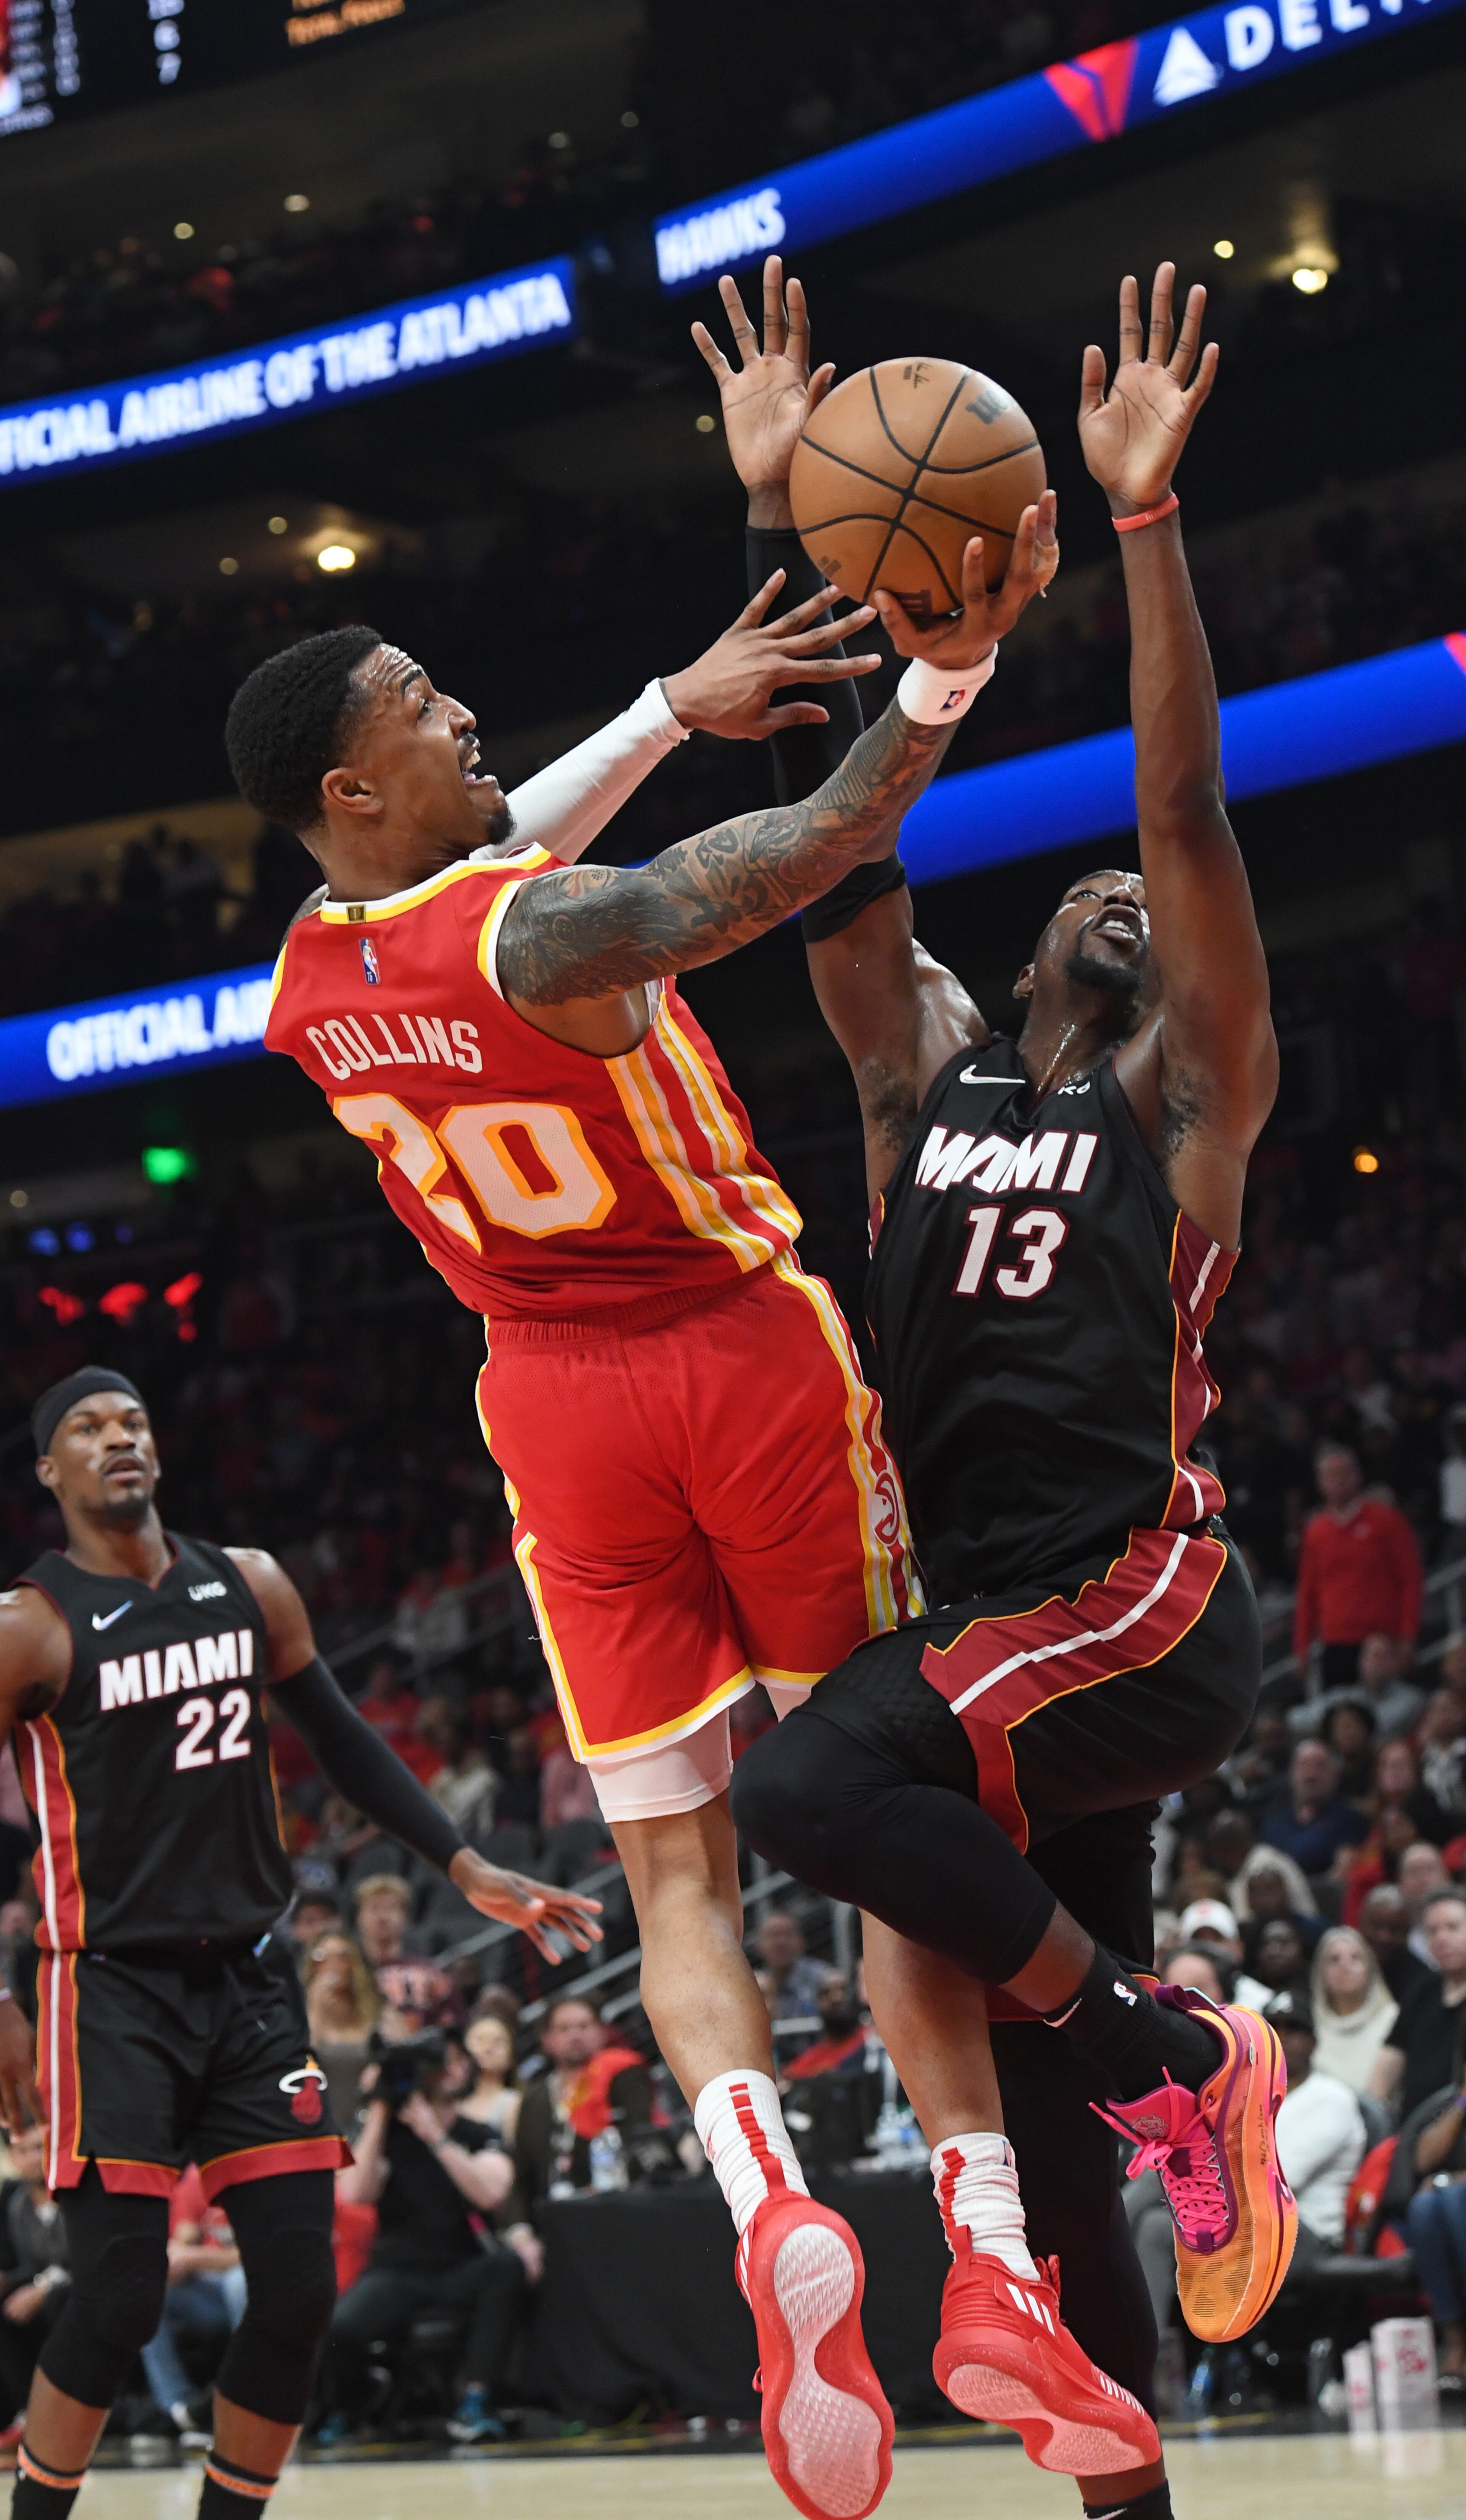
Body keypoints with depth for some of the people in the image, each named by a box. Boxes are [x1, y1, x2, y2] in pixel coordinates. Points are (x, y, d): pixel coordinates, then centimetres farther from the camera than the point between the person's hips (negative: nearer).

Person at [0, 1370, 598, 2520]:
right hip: (114, 1985, -5)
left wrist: (468, 1868, 11)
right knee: (120, 2296, -12)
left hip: (252, 1980, 5)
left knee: (299, 2287, 0)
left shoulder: (249, 1586, 8)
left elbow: (343, 1739, 18)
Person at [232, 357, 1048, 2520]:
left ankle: (766, 2197, -18)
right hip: (744, 1358, -5)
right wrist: (951, 652, -21)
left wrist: (675, 704, 20)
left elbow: (476, 873, 19)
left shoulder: (308, 989, 1)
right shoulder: (546, 939, -22)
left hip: (560, 1406, 5)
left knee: (674, 1866, 6)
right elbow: (834, 840, -26)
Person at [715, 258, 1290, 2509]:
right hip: (1002, 1617, 6)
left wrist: (1145, 517, -16)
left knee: (814, 1778, -30)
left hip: (1149, 1602, -6)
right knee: (1040, 2095, 7)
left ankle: (1180, 2054, -13)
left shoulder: (1189, 1093, 3)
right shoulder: (930, 1069, 17)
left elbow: (1185, 806, -8)